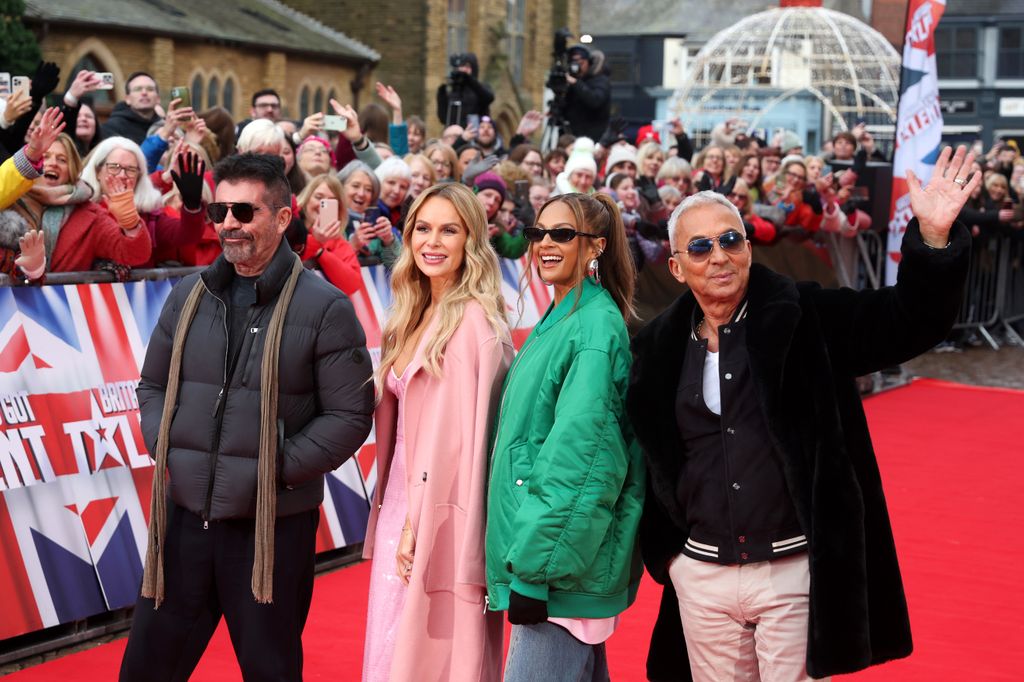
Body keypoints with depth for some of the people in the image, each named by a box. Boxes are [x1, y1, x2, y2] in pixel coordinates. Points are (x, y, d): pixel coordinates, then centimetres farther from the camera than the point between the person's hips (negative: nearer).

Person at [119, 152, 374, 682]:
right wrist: (168, 450, -1)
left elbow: (350, 415, -8)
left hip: (273, 523, -4)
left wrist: (279, 469, -15)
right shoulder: (188, 296, 8)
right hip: (185, 512, 4)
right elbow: (153, 386, 16)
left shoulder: (324, 307, -7)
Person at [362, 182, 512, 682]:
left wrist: (421, 522, -16)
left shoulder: (473, 319, -13)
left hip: (440, 517, -8)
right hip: (400, 505, 8)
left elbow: (459, 432, -17)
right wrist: (391, 513, 11)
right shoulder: (414, 317, 13)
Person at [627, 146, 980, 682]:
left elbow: (907, 322, -14)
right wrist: (664, 548, 12)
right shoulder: (660, 350, 4)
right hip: (701, 575, 3)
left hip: (795, 571, -3)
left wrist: (933, 237, -28)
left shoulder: (805, 319, -4)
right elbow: (648, 463, 16)